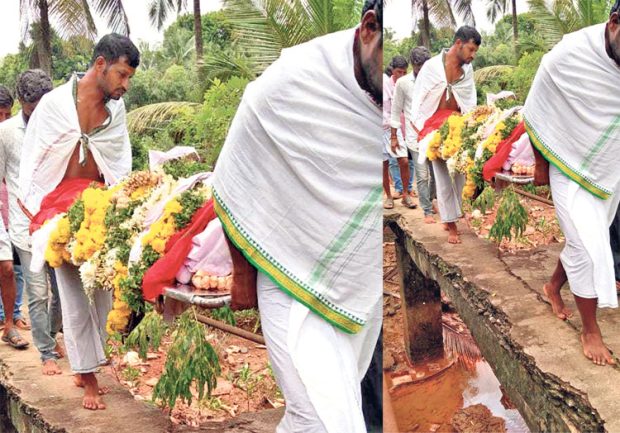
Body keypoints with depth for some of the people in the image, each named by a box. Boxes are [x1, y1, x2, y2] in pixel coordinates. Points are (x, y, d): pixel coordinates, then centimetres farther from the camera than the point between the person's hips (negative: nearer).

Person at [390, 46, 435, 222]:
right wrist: (393, 136, 3)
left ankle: (432, 202, 30)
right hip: (415, 136, -2)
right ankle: (428, 211, 12)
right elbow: (396, 110, 3)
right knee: (422, 176, 0)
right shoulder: (402, 83, -3)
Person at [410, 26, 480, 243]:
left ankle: (450, 217, 18)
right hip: (434, 124, -4)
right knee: (443, 174, -3)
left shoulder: (467, 69, 4)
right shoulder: (432, 66, -8)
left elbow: (470, 100, 10)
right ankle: (452, 226, 3)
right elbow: (418, 97, -5)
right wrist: (420, 128, -8)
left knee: (459, 172, 4)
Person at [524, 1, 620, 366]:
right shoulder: (567, 58, -24)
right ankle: (590, 329, 11)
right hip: (571, 171, -4)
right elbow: (536, 116, -9)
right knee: (589, 250, -5)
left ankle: (553, 287, 44)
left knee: (585, 243, 18)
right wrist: (541, 164, 0)